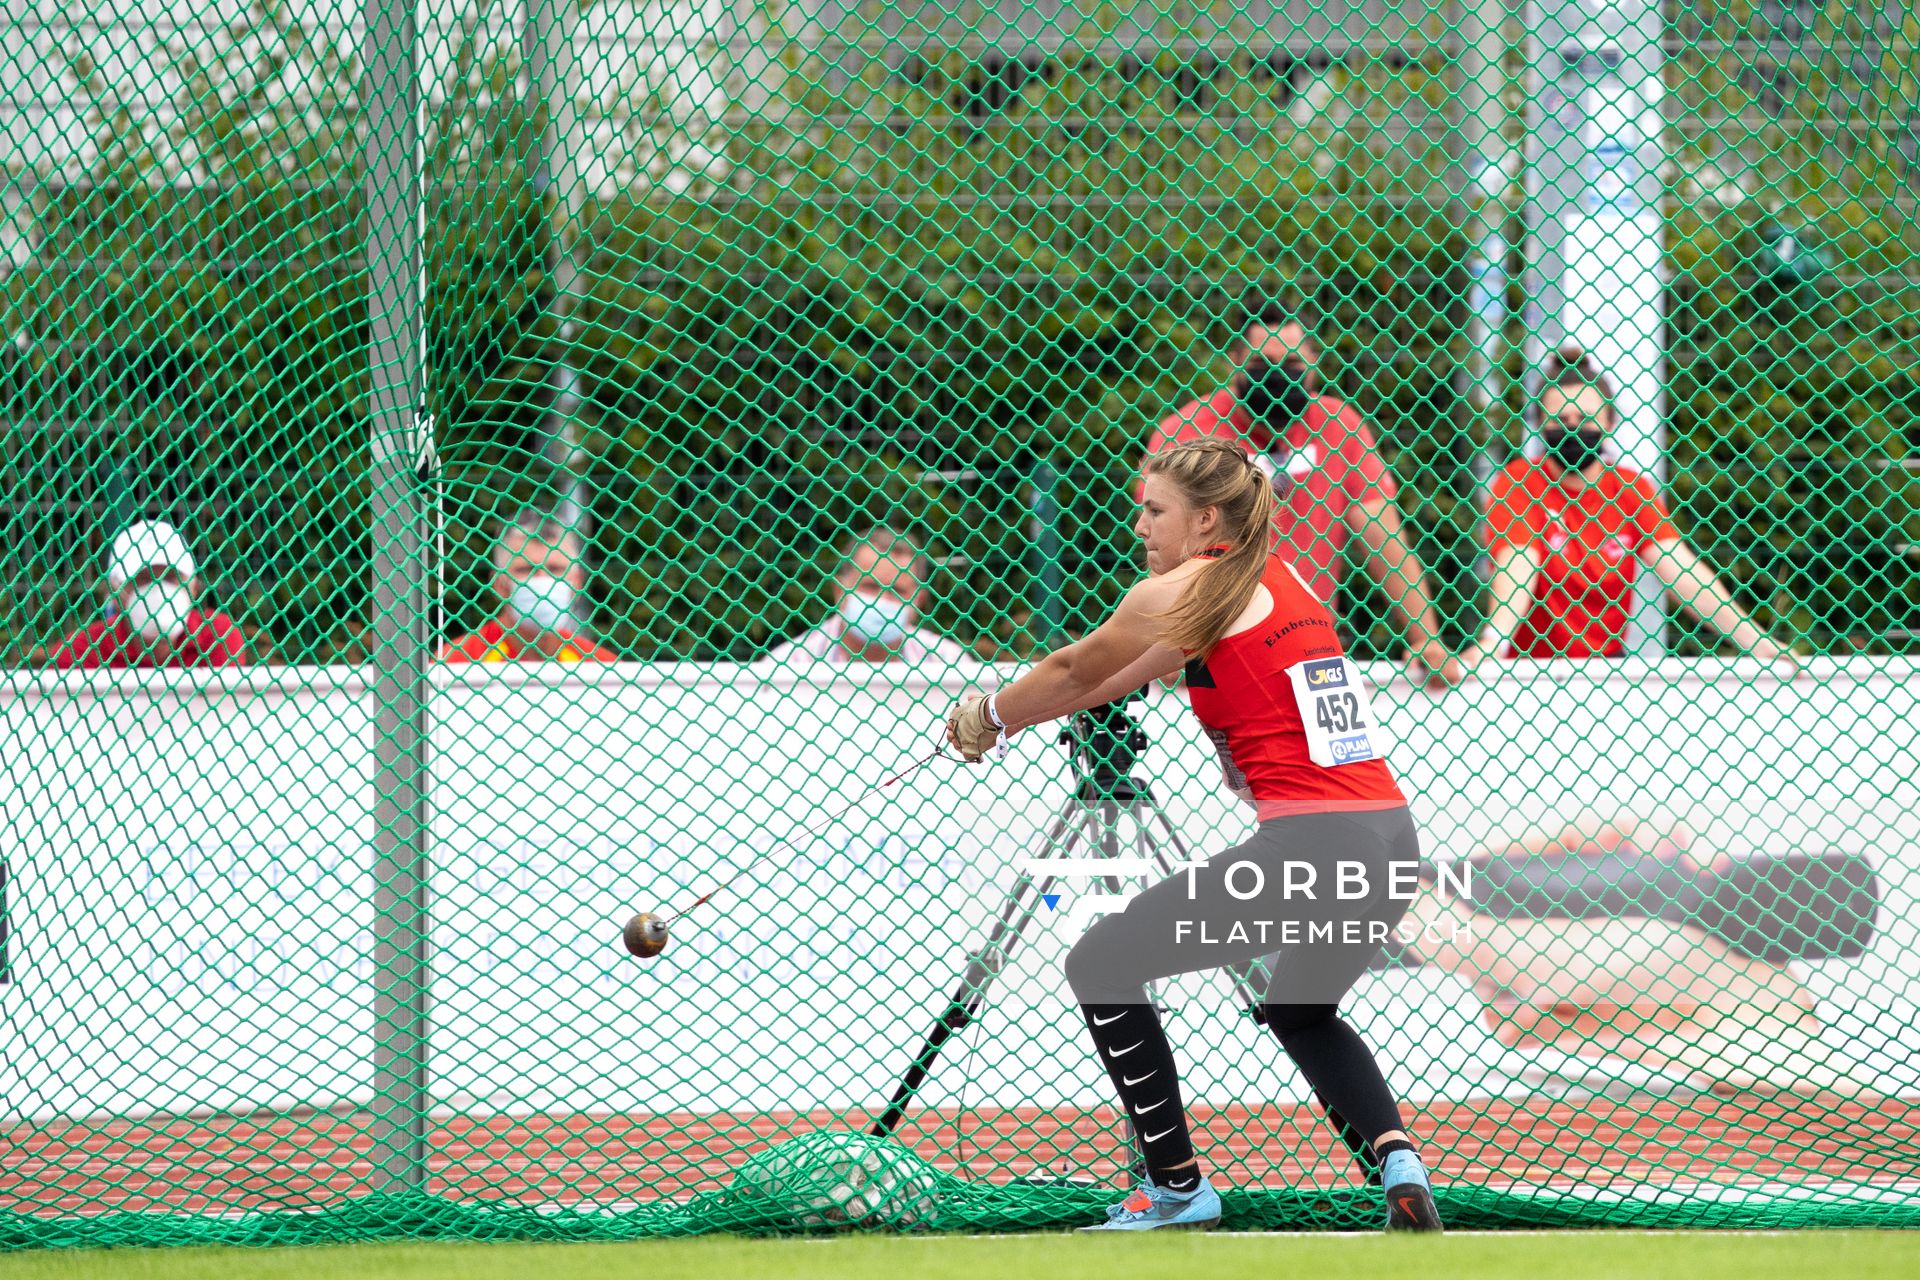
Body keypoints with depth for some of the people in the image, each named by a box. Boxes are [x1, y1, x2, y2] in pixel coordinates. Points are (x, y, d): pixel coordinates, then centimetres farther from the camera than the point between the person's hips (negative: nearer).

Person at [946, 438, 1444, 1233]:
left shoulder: (1184, 593, -2)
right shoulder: (1281, 579, 20)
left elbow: (1073, 672, 14)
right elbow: (1124, 675, 32)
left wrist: (989, 718, 31)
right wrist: (1016, 714, 36)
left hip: (1310, 843, -8)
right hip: (1391, 844, 8)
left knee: (1102, 966, 7)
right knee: (1299, 1013, 32)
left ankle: (1177, 1188, 10)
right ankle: (1398, 1159, 8)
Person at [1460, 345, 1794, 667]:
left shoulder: (1631, 487, 5)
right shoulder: (1519, 482, -4)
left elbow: (1681, 570, -5)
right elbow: (1517, 571, -18)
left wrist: (1751, 638, -18)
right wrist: (1492, 642, -37)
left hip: (1608, 662, 2)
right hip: (1532, 667, -2)